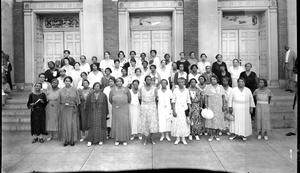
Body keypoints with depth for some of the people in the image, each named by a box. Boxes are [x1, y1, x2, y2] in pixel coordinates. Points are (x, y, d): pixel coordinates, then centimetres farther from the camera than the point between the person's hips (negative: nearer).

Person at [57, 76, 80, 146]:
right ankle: (66, 140, 12)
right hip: (63, 109, 2)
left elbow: (77, 100, 0)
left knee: (72, 124, -1)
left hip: (72, 109, -2)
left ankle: (72, 140, 9)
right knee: (64, 124, 3)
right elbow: (59, 100, 7)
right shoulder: (61, 90, 6)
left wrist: (75, 108, -7)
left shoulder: (74, 90, 1)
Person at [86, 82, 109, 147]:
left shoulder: (103, 95, 0)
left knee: (101, 126, 3)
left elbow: (105, 105, 1)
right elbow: (88, 105, 6)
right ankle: (90, 140, 6)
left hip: (101, 113, -1)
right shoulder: (90, 95, 5)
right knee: (92, 126, 1)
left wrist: (106, 114, -1)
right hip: (92, 113, 1)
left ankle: (101, 140, 13)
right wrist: (88, 113, 0)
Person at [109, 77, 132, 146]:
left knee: (125, 123, -3)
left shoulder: (126, 90, 2)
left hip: (124, 109, 0)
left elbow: (129, 99, 11)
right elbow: (110, 99, 12)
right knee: (116, 124, 4)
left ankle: (124, 140, 8)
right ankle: (117, 139, 14)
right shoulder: (113, 90, 3)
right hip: (116, 110, 1)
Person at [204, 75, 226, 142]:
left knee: (219, 120, 4)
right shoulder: (208, 87, 0)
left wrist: (224, 105, -1)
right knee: (210, 120, 0)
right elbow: (206, 97, -3)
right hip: (210, 106, -2)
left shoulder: (221, 87, 6)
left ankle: (217, 134, 18)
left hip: (219, 107, 2)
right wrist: (206, 105, -11)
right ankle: (211, 135, 11)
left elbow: (223, 97, 5)